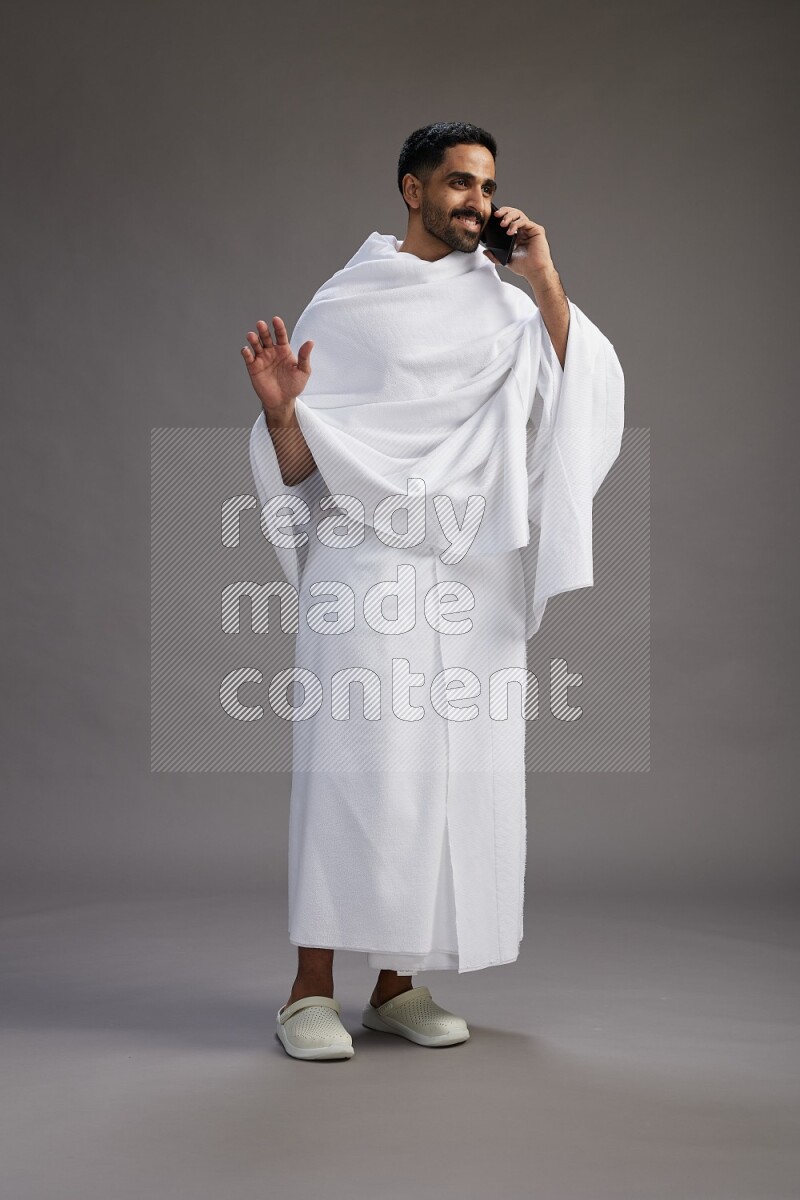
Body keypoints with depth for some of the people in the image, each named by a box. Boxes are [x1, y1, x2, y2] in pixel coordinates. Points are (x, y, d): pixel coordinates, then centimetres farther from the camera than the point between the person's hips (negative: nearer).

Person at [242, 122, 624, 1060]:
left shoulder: (505, 304, 14)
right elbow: (298, 463, 2)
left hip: (474, 577, 4)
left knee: (457, 772, 3)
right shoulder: (346, 303, 5)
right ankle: (312, 990, 0)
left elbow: (588, 392, -1)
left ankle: (398, 984, 14)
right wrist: (281, 408, -19)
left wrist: (542, 278, -2)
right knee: (355, 765, -9)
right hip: (369, 568, -4)